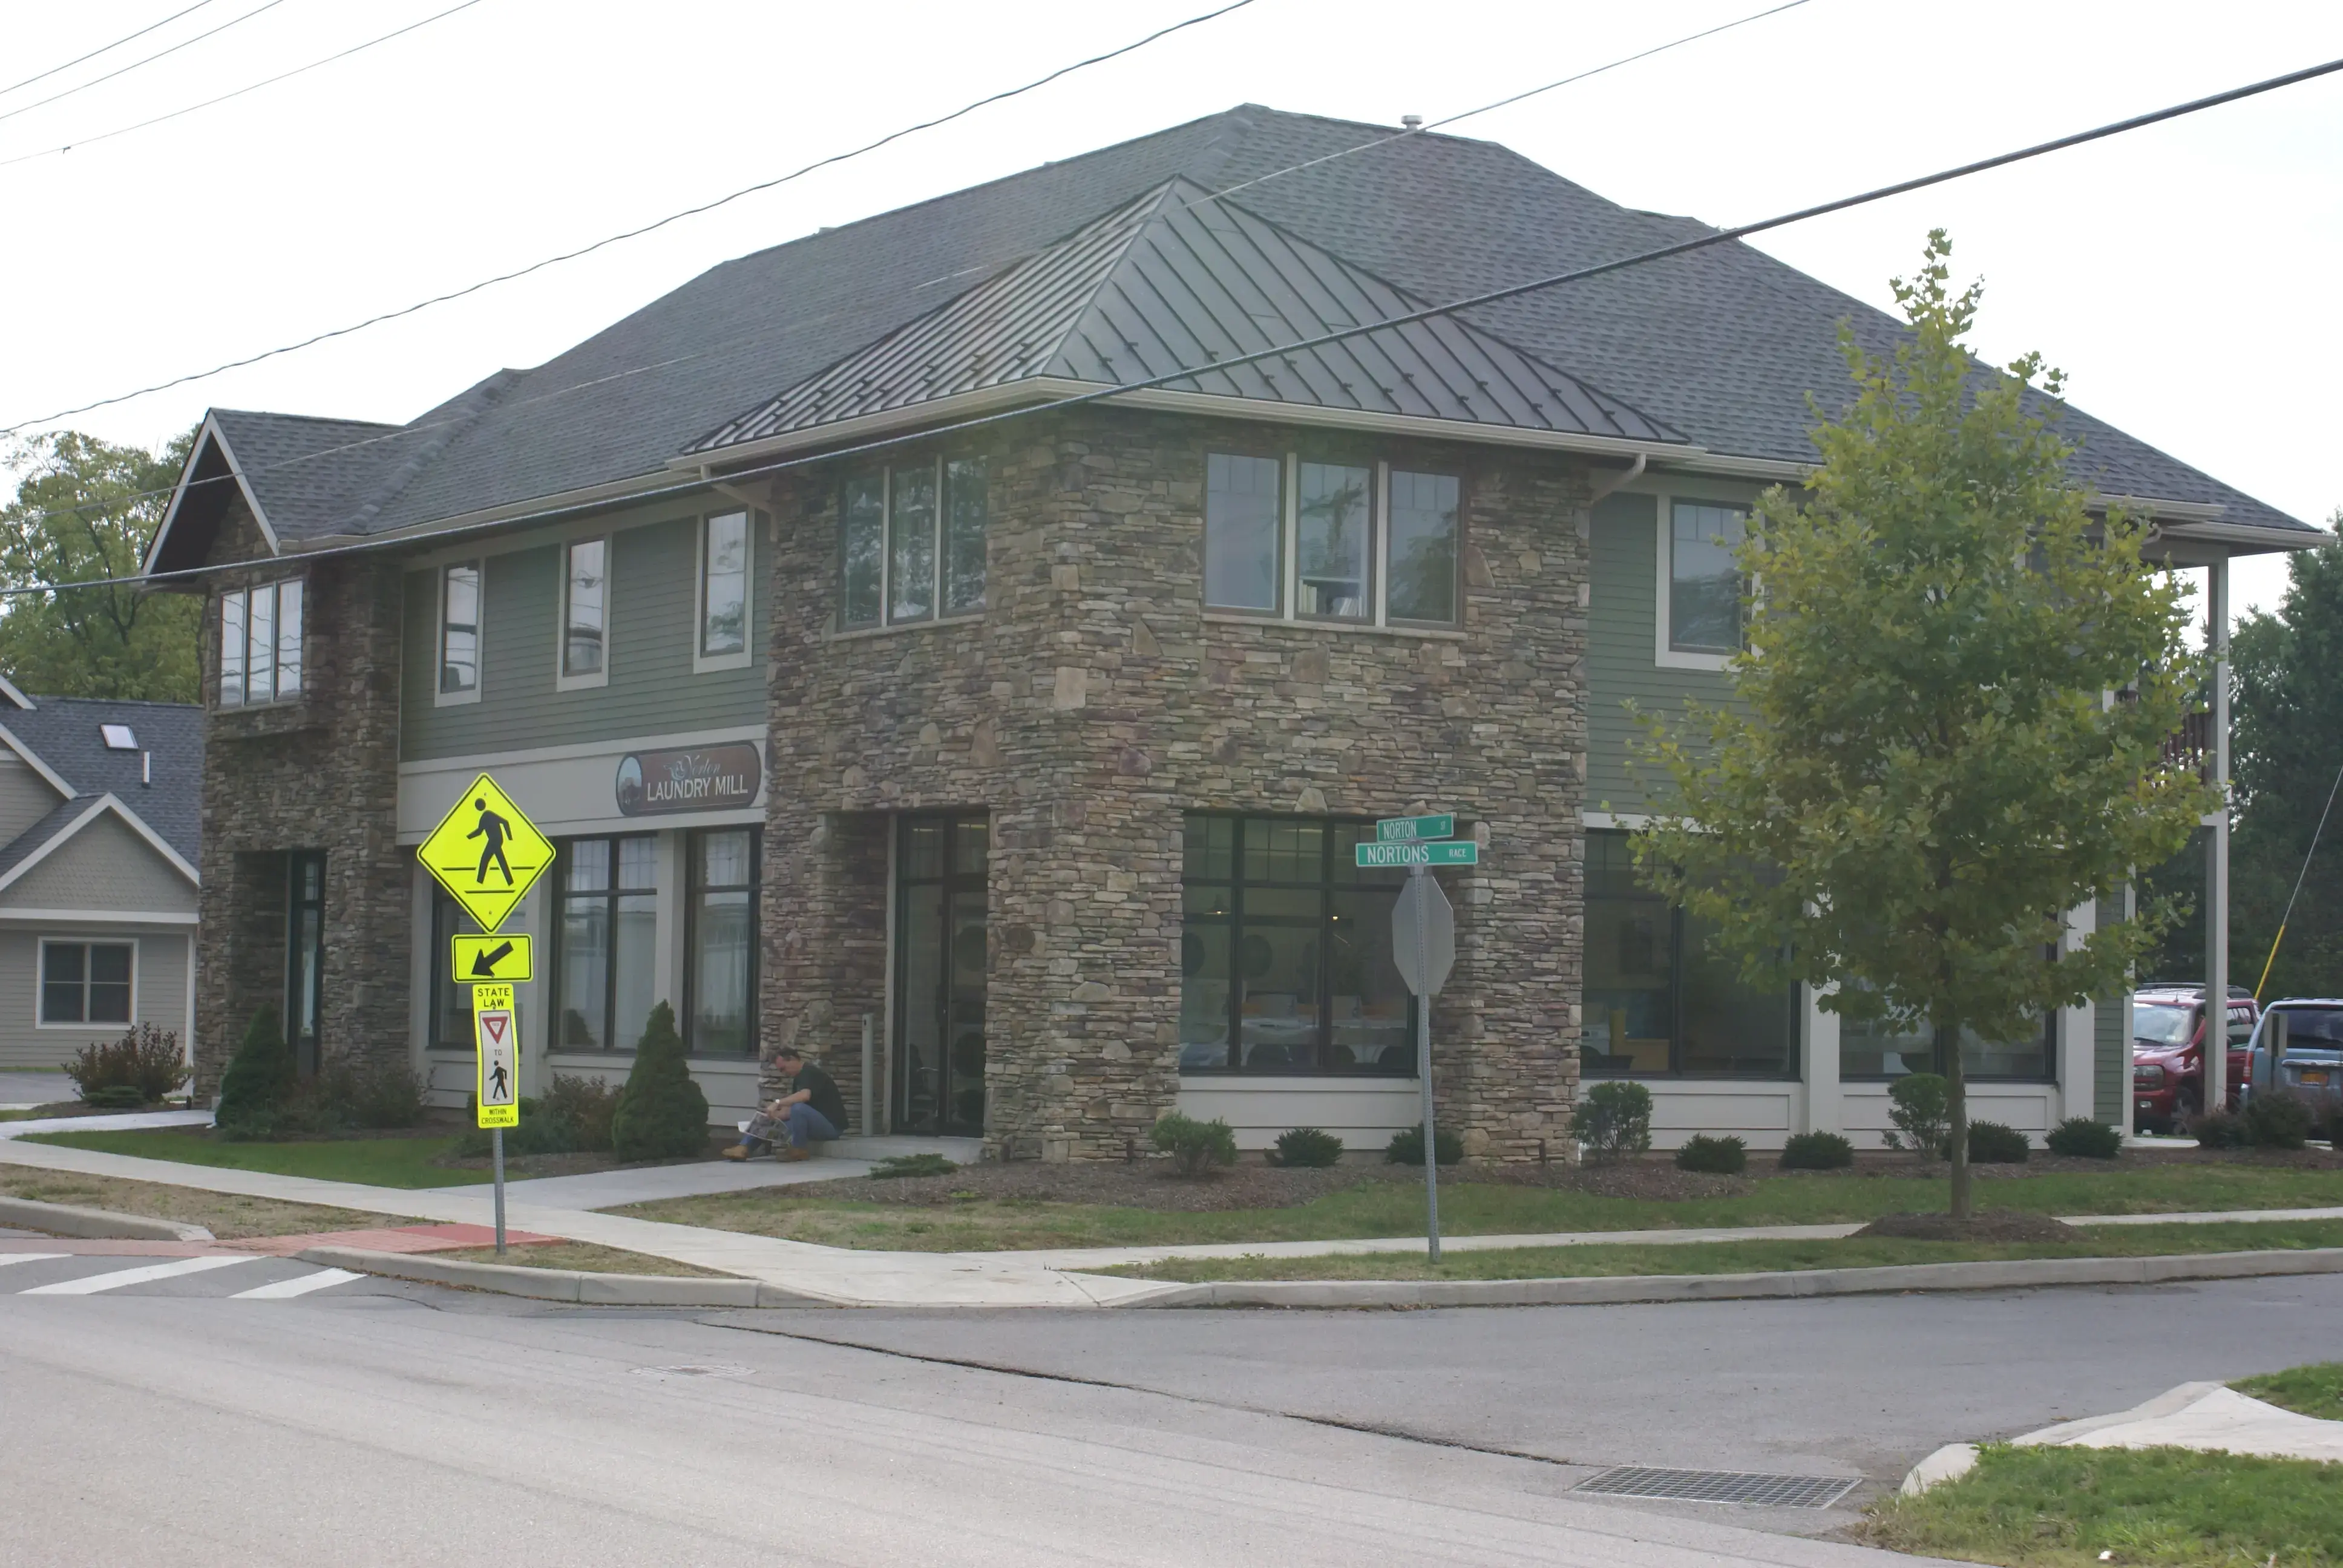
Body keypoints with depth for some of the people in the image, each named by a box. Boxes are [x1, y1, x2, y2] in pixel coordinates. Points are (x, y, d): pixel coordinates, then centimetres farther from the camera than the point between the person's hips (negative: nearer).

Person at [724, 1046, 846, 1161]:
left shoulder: (811, 1073, -15)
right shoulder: (798, 1078, 14)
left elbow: (805, 1095, -36)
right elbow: (791, 1109, 11)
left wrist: (778, 1103, -36)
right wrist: (775, 1114, -6)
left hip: (830, 1125, -10)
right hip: (815, 1125, 10)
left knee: (799, 1107, -37)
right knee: (767, 1121, 5)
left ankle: (799, 1150, -20)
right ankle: (743, 1149, -16)